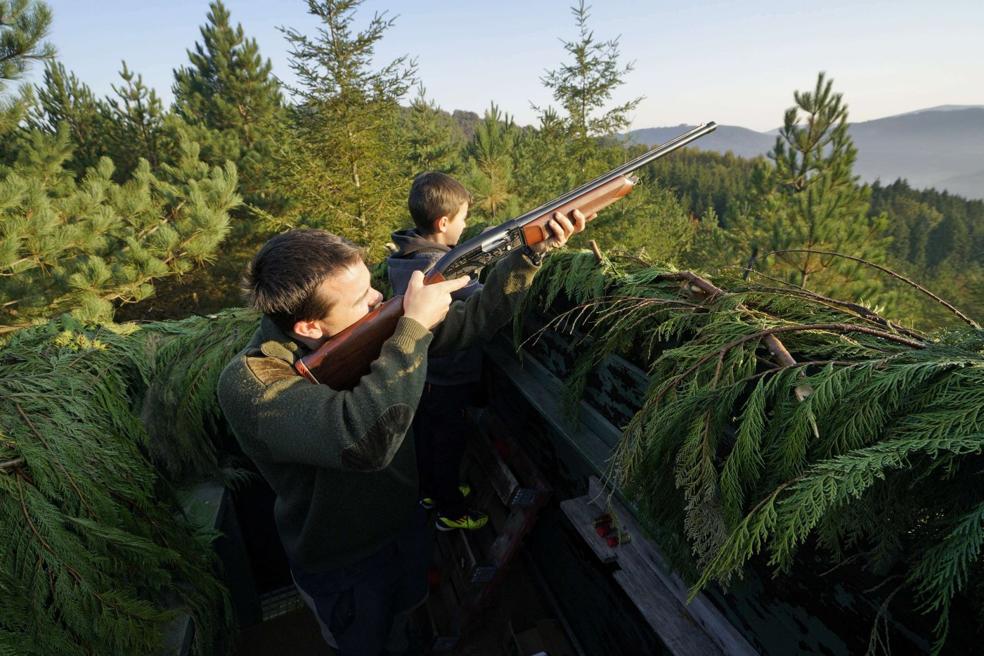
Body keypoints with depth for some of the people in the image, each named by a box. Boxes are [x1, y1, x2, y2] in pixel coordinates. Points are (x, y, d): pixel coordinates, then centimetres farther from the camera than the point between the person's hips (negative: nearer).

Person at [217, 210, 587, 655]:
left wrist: (533, 251, -16)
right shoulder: (248, 383, -34)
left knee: (405, 617, 34)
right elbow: (363, 439, -51)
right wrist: (414, 324, -41)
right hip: (341, 566, -5)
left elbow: (471, 322, -9)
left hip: (409, 522, 6)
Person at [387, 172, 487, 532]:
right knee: (449, 444, 12)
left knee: (426, 435, 26)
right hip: (449, 381, -8)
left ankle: (431, 490, 48)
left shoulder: (400, 258, -3)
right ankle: (451, 512, 33)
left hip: (418, 373, 8)